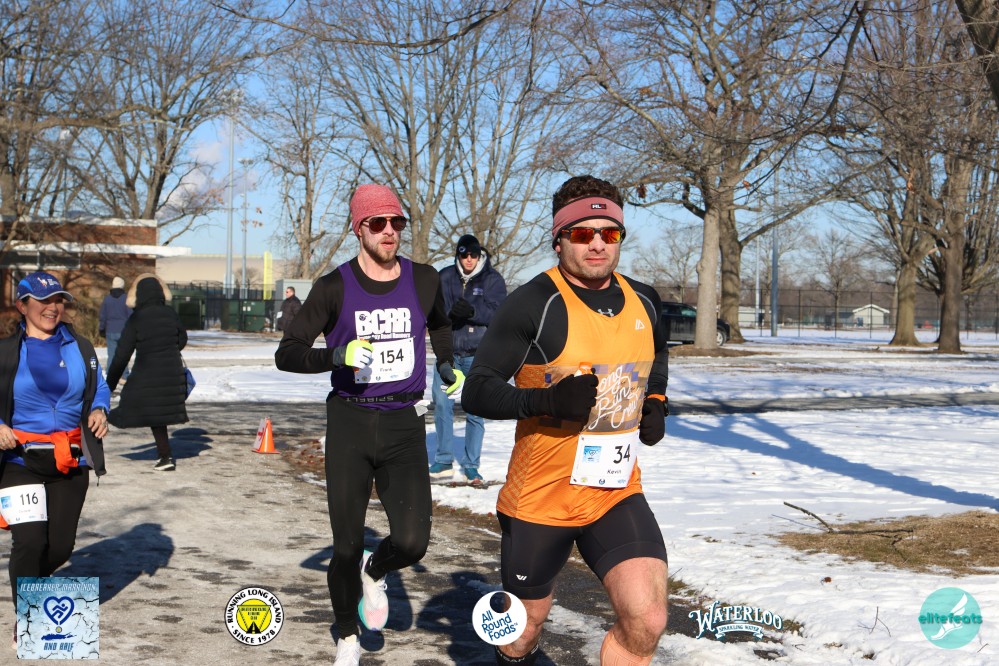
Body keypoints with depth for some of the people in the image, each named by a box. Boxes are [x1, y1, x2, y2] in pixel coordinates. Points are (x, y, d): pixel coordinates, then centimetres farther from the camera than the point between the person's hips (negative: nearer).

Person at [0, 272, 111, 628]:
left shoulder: (80, 347, 9)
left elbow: (100, 387, 18)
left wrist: (99, 410, -3)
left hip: (71, 460, 4)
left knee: (61, 546, 6)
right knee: (30, 541, -12)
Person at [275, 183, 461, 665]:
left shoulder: (424, 280, 4)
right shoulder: (334, 288, -5)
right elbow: (286, 354, -7)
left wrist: (448, 367, 18)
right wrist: (337, 356, -22)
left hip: (404, 426, 2)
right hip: (350, 424, -1)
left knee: (412, 543, -12)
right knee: (347, 547, 3)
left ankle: (375, 573, 24)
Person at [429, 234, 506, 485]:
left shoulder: (493, 280, 1)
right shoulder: (445, 277, 6)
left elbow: (497, 312, -11)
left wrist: (471, 311, -28)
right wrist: (450, 312, -24)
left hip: (479, 354, -2)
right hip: (448, 351, 2)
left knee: (476, 410, 1)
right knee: (442, 403, -5)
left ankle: (470, 465, 11)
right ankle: (443, 461, 6)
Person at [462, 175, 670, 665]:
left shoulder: (643, 302, 3)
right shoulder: (533, 303, -15)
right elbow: (477, 392, -16)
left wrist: (655, 405, 8)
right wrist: (547, 401, -31)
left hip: (617, 492, 4)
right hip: (539, 495, -3)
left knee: (646, 624, -13)